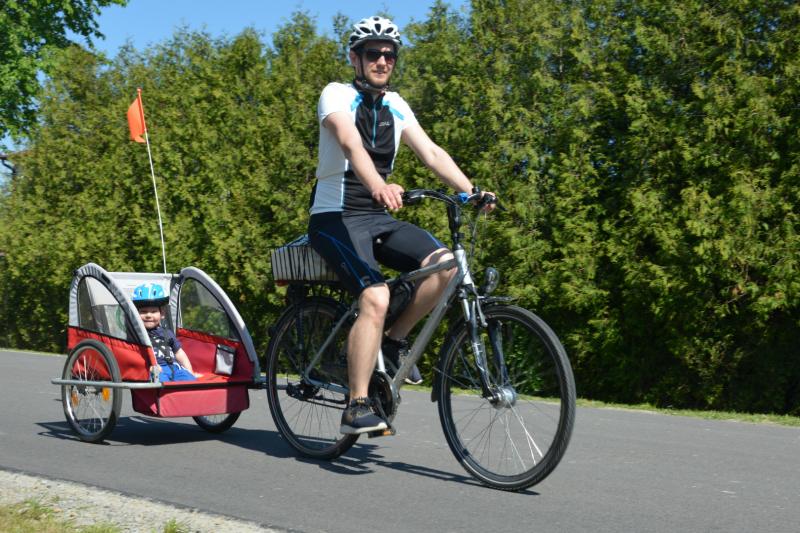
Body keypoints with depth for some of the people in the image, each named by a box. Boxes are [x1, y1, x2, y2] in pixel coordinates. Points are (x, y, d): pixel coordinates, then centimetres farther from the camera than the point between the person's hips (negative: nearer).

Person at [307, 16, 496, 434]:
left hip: (378, 218, 6)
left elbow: (431, 153, 2)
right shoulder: (336, 95, -7)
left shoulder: (395, 105, 12)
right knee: (375, 297, -28)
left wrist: (471, 191, -14)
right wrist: (378, 186, -47)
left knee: (444, 264, -19)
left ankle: (393, 341, 1)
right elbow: (351, 145, -28)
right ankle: (356, 408, -21)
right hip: (335, 216, -6)